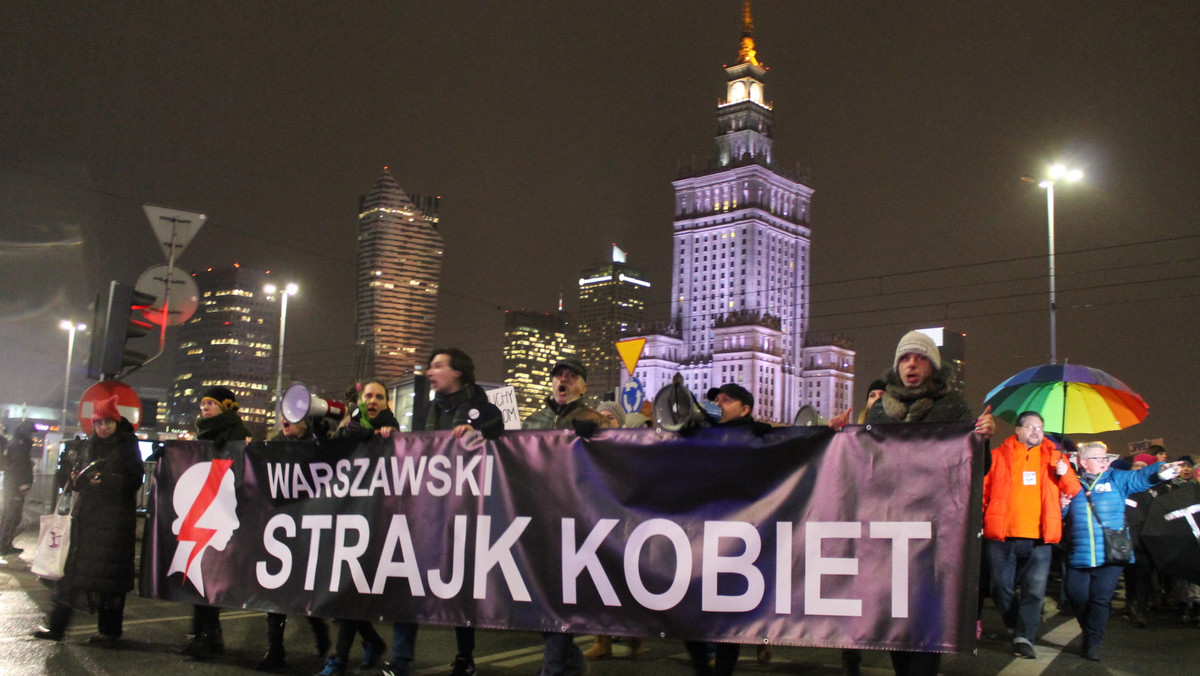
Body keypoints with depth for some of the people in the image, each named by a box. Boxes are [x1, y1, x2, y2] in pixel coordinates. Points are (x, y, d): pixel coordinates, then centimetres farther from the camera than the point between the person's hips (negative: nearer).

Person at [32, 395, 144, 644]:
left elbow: (134, 481, -9)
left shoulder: (128, 446, -1)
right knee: (71, 567, 3)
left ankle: (110, 629, 7)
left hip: (115, 519, -5)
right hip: (86, 516, 5)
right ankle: (56, 625, 9)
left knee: (110, 572, -2)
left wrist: (105, 480, -22)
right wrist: (77, 479, -3)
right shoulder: (91, 446, 15)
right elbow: (79, 479, 20)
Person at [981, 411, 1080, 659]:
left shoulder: (1053, 457, 13)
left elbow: (1074, 493, 14)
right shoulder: (999, 455, 6)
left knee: (1035, 589, -3)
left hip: (1039, 537, 1)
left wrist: (1065, 475, -6)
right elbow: (981, 489, 5)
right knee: (1002, 587, 7)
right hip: (1001, 536, -1)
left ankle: (1024, 637, 1)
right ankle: (1013, 627, 28)